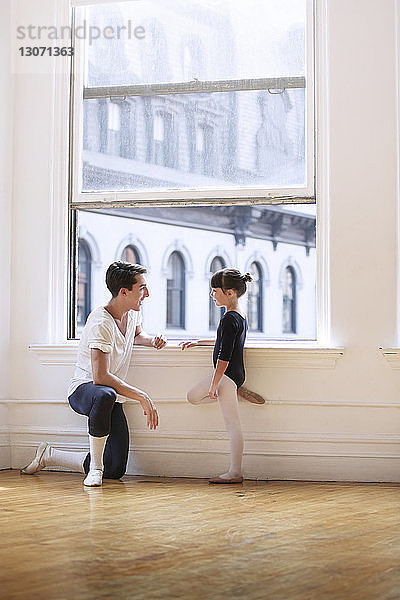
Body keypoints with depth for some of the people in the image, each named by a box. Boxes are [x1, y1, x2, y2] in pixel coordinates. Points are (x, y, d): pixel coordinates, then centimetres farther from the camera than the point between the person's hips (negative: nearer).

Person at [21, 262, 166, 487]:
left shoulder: (134, 312, 2)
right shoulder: (101, 323, -24)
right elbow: (100, 377, -32)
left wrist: (153, 340, 5)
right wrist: (142, 396, -33)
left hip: (113, 396, 8)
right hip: (83, 389, -8)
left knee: (116, 470, 0)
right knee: (105, 395, -47)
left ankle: (49, 455, 20)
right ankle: (95, 468, -27)